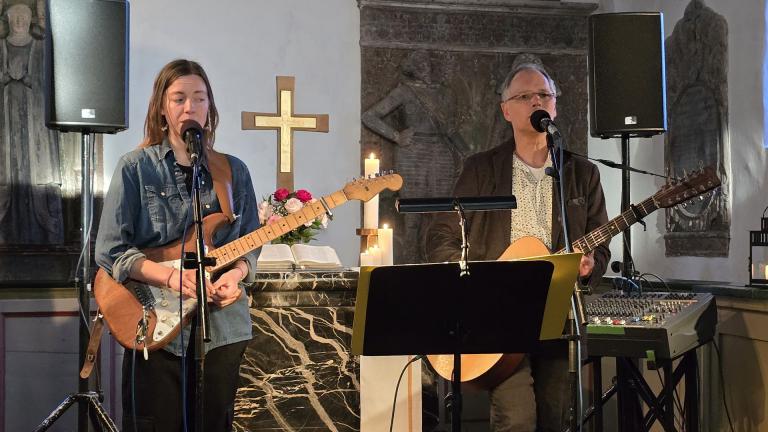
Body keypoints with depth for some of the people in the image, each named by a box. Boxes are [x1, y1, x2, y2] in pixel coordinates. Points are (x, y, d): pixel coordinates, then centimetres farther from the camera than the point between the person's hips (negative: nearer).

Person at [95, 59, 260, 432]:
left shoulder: (234, 172, 7)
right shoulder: (135, 168, -3)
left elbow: (249, 243, 9)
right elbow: (110, 250, -7)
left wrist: (235, 273, -13)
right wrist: (171, 277, -21)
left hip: (222, 325, 3)